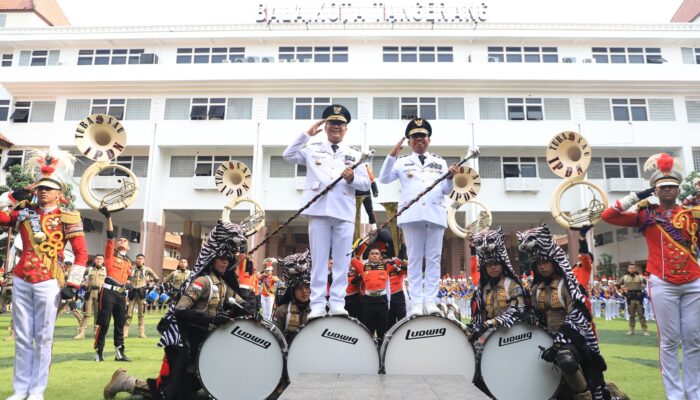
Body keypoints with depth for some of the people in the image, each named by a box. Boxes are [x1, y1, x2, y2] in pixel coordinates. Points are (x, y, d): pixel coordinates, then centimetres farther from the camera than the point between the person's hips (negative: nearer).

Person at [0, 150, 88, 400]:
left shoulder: (68, 217, -3)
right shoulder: (24, 211, 9)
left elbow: (81, 254, -4)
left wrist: (72, 284, -9)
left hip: (48, 283, -4)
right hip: (21, 280, 4)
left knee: (43, 337, 3)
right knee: (22, 337, 10)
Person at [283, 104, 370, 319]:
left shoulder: (354, 154, 16)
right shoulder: (313, 149, 15)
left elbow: (366, 184, 10)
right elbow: (288, 155, 3)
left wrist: (352, 178, -11)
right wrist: (307, 134, 1)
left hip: (344, 212, 1)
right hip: (319, 210, -1)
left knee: (342, 260, 0)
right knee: (319, 259, 0)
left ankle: (338, 304, 6)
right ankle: (317, 305, 3)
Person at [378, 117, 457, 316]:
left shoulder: (440, 162, 18)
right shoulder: (402, 162, 15)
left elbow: (446, 190, 12)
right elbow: (384, 179, 1)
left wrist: (450, 177, -8)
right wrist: (392, 155, -7)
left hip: (435, 214, 2)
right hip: (412, 214, -1)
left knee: (433, 258, 0)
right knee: (414, 259, -1)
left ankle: (431, 301, 2)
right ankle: (416, 302, 0)